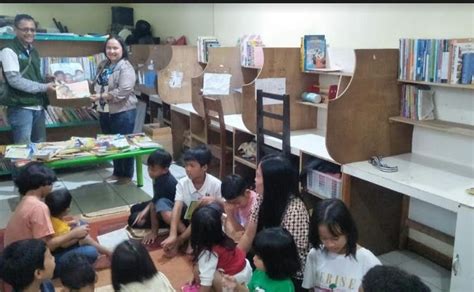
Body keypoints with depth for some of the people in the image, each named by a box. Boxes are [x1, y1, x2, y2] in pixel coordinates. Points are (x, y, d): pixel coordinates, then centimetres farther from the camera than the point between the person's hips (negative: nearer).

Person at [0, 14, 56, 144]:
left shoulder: (33, 51, 16)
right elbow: (14, 80, -16)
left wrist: (49, 82, 3)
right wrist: (44, 87, -15)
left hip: (38, 107, 7)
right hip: (20, 108, -7)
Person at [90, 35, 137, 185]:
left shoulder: (126, 68, -14)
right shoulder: (103, 65, 11)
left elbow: (123, 92, -23)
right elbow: (98, 83, 22)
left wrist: (101, 97, -20)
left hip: (123, 112, -8)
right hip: (105, 112, 8)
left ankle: (127, 175, 16)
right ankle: (117, 172, 31)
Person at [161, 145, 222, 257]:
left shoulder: (215, 184, -18)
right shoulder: (182, 183, -13)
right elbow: (177, 208, -24)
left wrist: (214, 201, -32)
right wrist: (172, 235, -37)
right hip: (188, 219, 3)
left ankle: (179, 241, -22)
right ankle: (190, 239, -25)